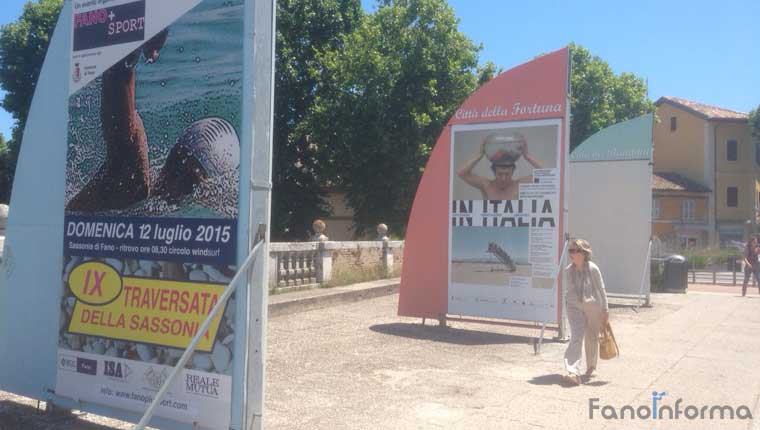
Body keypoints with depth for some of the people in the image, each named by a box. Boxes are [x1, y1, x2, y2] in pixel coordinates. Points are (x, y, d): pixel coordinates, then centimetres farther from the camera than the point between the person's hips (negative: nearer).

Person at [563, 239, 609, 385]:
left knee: (592, 338, 13)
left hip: (593, 307, -1)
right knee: (576, 337, -13)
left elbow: (601, 289, -4)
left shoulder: (592, 269, -11)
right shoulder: (568, 270, 0)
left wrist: (605, 310, -2)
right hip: (575, 307, 2)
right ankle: (573, 372, -22)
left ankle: (591, 366, 39)